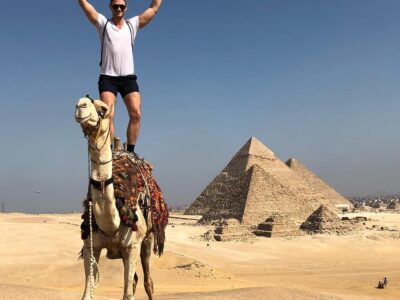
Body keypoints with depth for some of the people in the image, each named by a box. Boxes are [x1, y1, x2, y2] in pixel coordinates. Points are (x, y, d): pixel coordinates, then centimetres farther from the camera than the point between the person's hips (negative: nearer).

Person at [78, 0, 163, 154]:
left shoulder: (133, 24, 13)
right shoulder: (103, 23, 8)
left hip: (128, 78, 2)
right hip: (108, 78, -2)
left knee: (136, 114, -12)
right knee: (107, 115, -13)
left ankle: (130, 151, -4)